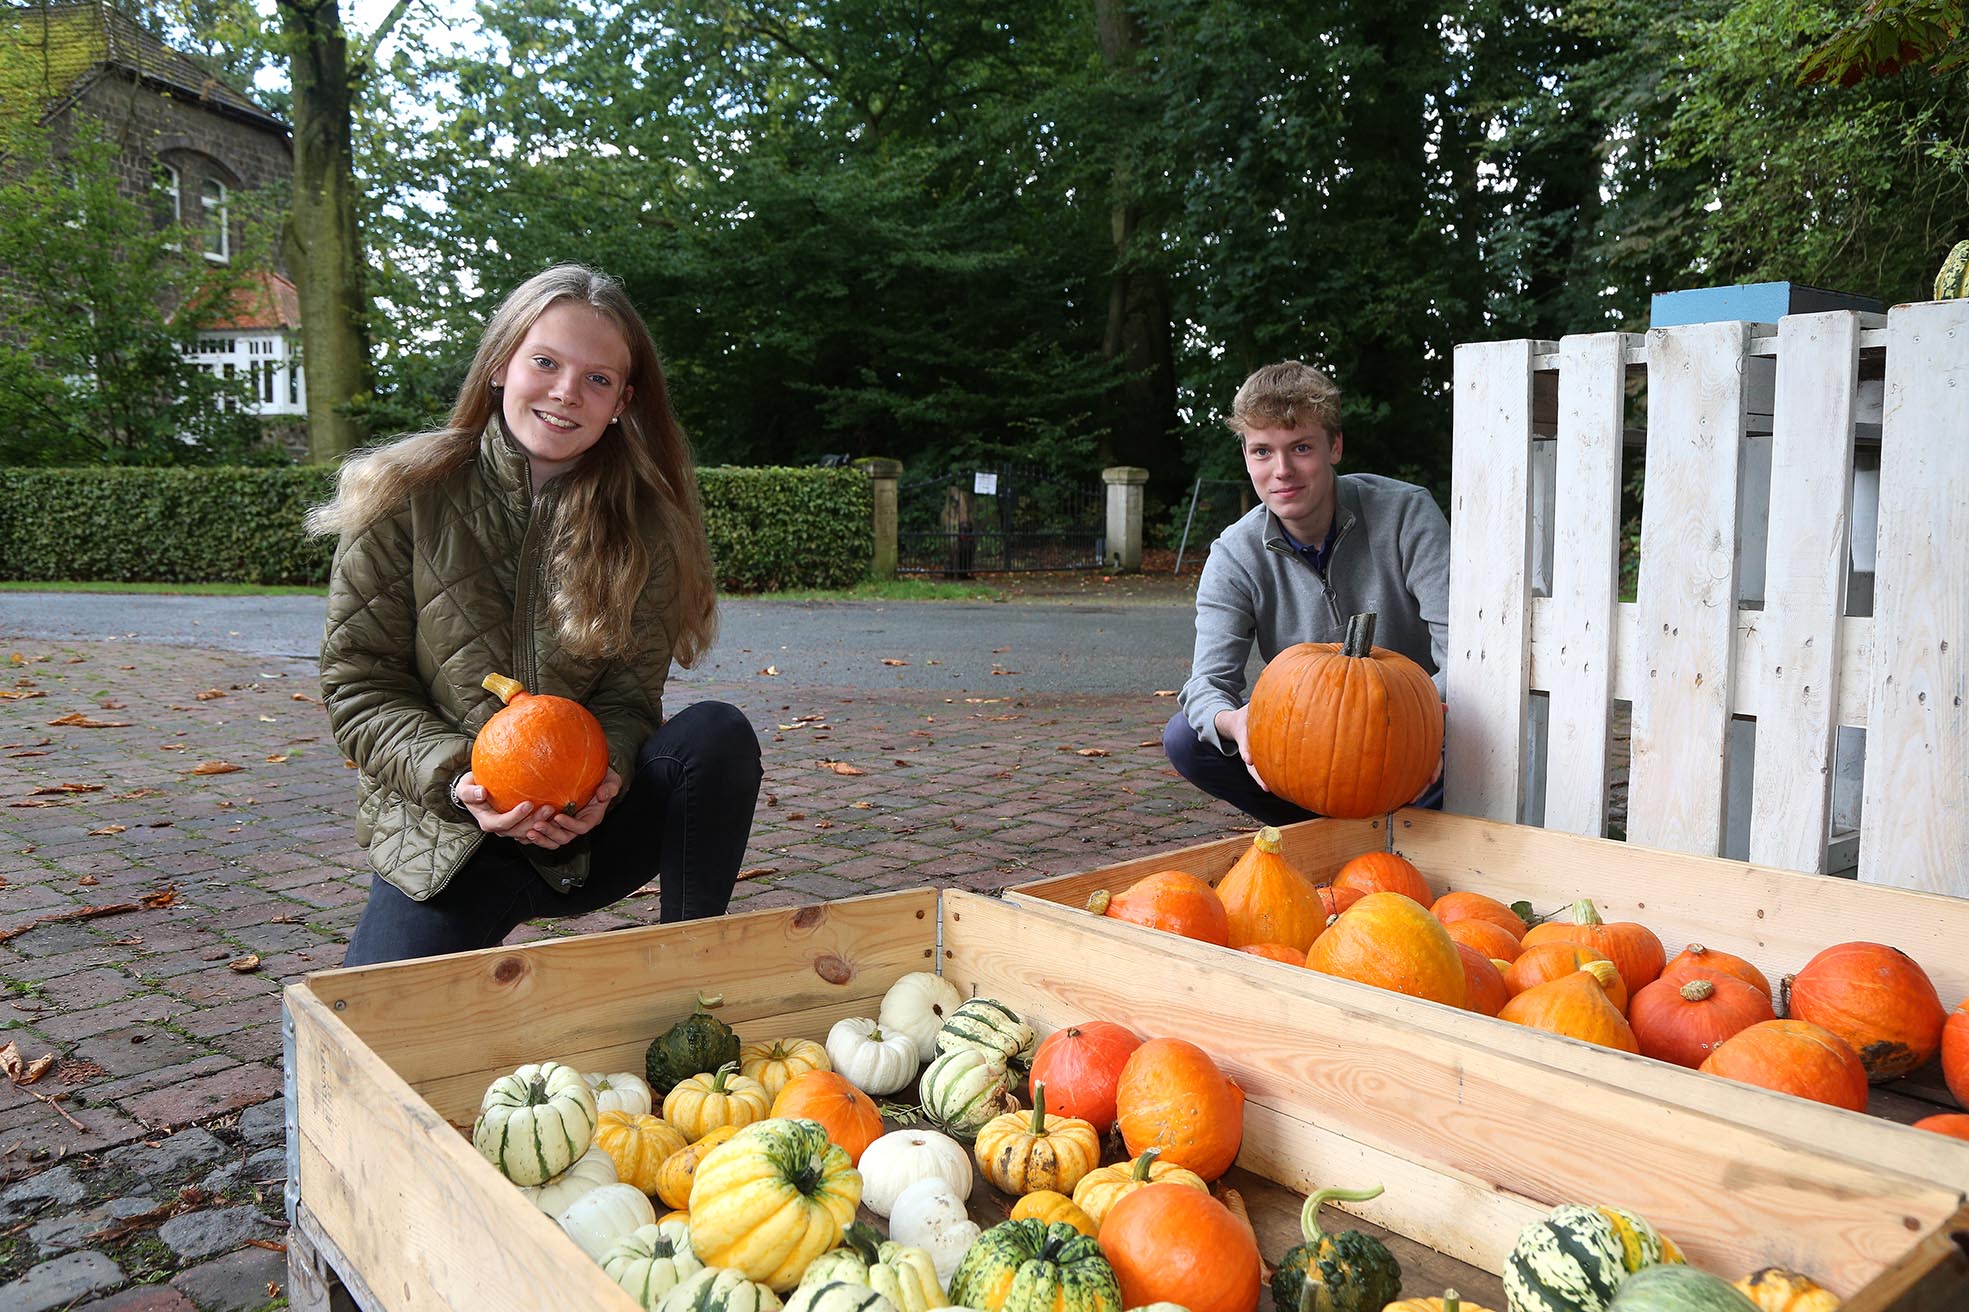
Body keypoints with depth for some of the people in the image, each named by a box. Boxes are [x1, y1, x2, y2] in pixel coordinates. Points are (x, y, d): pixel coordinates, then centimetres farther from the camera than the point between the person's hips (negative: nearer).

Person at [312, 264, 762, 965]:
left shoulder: (642, 521, -3)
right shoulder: (406, 497, -7)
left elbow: (629, 695, -2)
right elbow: (358, 686, -5)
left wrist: (604, 776, -24)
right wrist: (457, 778, -21)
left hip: (587, 830, 2)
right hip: (441, 834, -1)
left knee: (718, 733, -25)